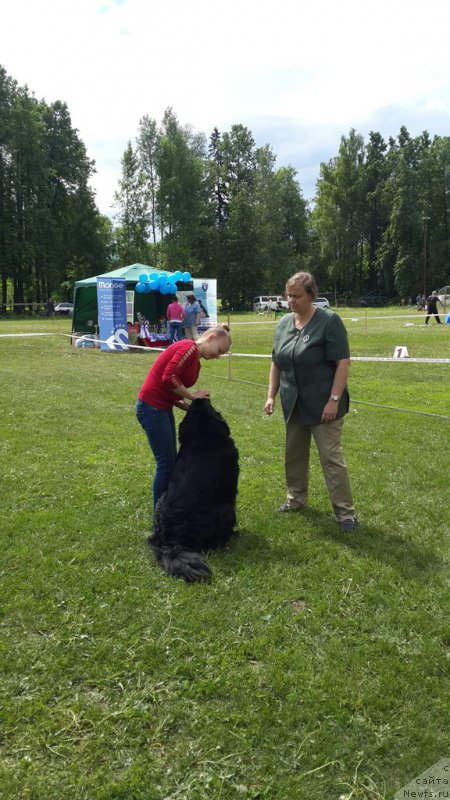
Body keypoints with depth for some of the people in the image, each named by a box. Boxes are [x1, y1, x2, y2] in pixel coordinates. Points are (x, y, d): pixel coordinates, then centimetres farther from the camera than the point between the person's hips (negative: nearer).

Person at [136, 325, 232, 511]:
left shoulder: (196, 362, 15)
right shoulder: (189, 347, -14)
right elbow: (168, 377, -25)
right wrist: (193, 396, -14)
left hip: (163, 408, 10)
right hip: (151, 407, -10)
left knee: (170, 462, 16)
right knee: (166, 464, -2)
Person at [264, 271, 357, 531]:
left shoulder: (329, 320, -12)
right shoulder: (284, 323, 6)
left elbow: (343, 363, -15)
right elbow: (276, 364, 13)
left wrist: (333, 400, -19)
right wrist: (271, 395, 8)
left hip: (323, 404, -6)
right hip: (294, 404, 6)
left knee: (331, 457, -4)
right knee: (294, 454, 15)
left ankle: (346, 512, 5)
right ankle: (297, 499, 32)